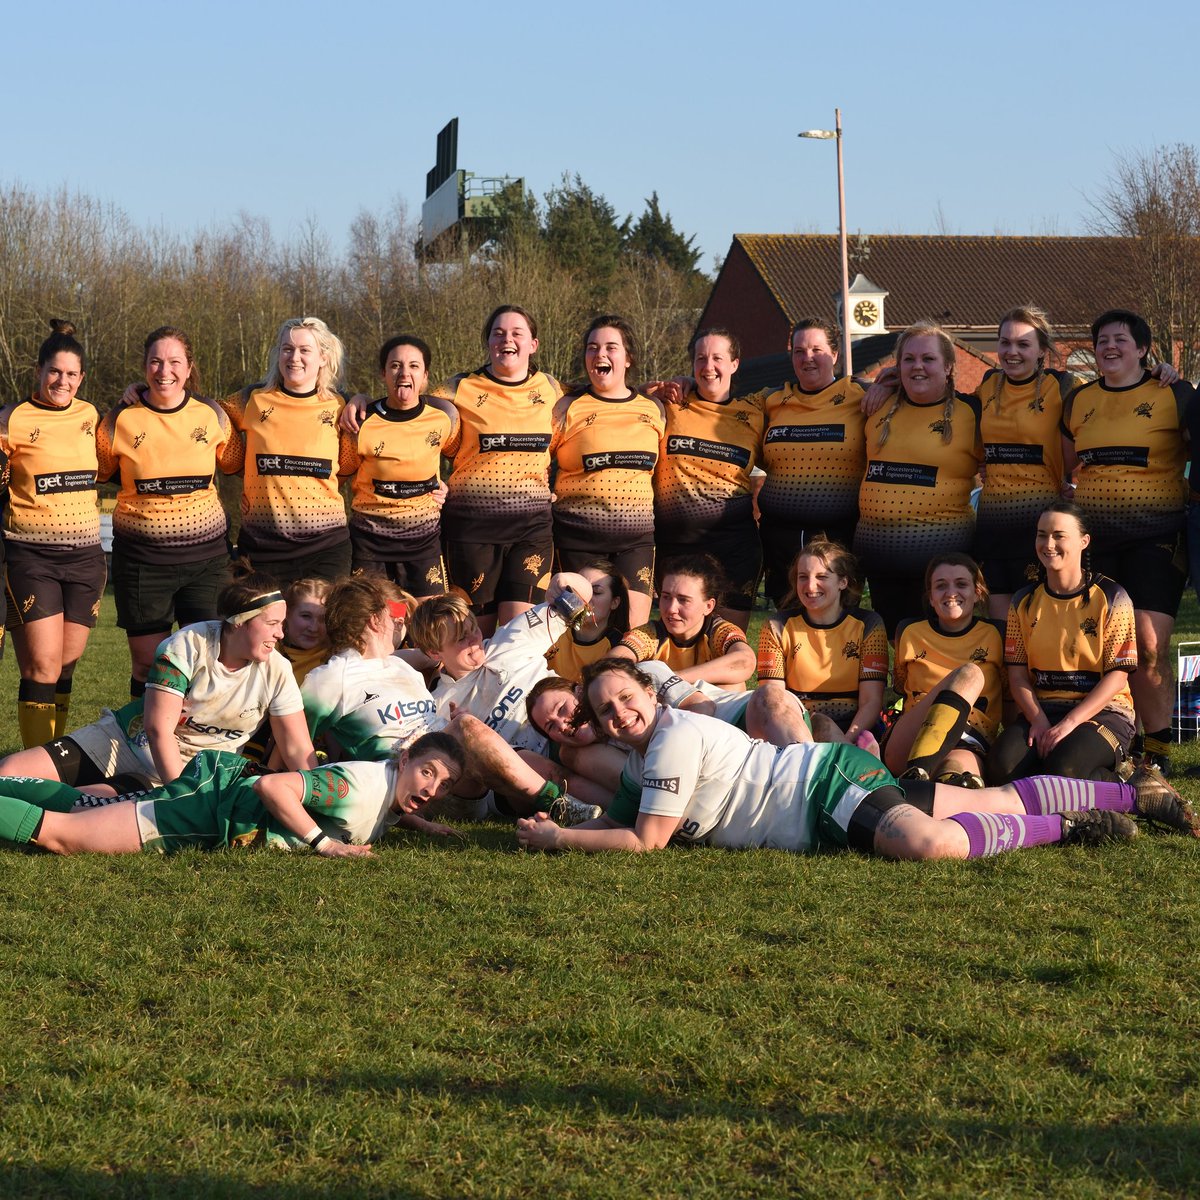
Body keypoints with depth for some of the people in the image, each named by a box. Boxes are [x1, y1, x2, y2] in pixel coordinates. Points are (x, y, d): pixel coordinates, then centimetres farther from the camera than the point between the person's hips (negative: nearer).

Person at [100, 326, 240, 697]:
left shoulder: (211, 415, 1)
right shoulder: (122, 419, -3)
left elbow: (234, 463, 16)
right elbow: (97, 471, 10)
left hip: (206, 554, 1)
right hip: (142, 558, -1)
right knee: (147, 666, 4)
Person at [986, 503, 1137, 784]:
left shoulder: (1110, 598, -2)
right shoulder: (1024, 602, 10)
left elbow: (1118, 676, -7)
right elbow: (1017, 674, 5)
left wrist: (1069, 723, -18)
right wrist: (1039, 721, -14)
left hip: (1102, 711, -4)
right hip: (1040, 708, 4)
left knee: (1063, 769, -35)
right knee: (1002, 766, -28)